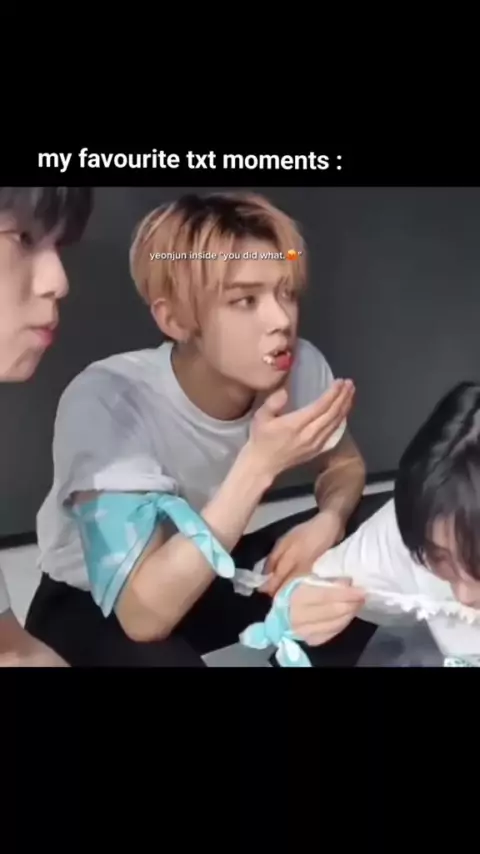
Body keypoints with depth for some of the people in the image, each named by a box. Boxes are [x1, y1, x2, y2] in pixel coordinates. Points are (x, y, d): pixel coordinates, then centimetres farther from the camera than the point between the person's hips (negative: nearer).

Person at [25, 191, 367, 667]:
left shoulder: (300, 367, -20)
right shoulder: (106, 401, -33)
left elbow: (345, 465, 1)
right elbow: (145, 613, -35)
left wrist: (327, 522, -21)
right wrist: (259, 464, -40)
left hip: (215, 571, 5)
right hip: (91, 606, -4)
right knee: (156, 659, -35)